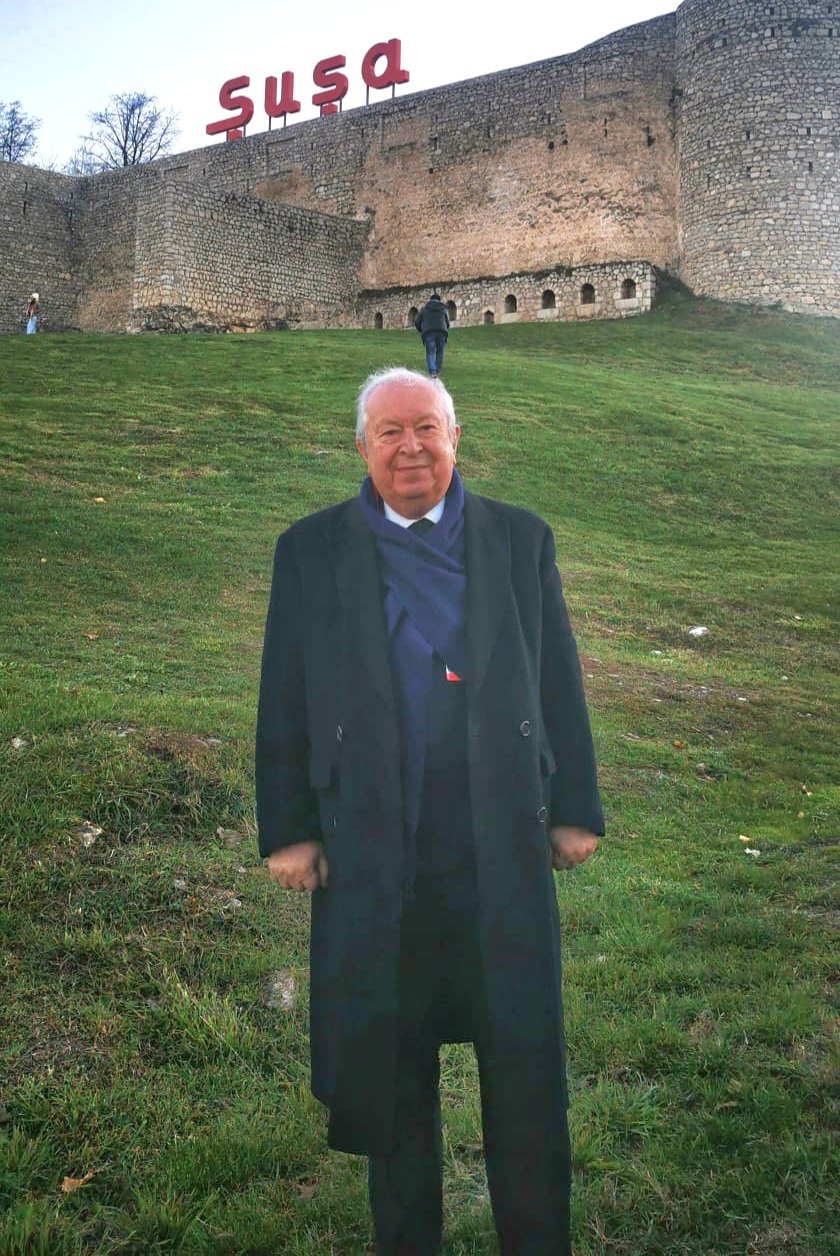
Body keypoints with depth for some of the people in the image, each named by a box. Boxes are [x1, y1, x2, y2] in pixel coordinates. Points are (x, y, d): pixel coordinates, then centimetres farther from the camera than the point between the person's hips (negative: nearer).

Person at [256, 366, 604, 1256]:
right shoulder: (310, 551, 3)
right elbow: (284, 702, 4)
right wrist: (287, 830, 1)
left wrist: (574, 810, 6)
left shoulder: (520, 540, 5)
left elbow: (558, 683, 7)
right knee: (389, 1068, 15)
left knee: (525, 1064, 10)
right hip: (373, 857, 0)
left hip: (503, 849, 1)